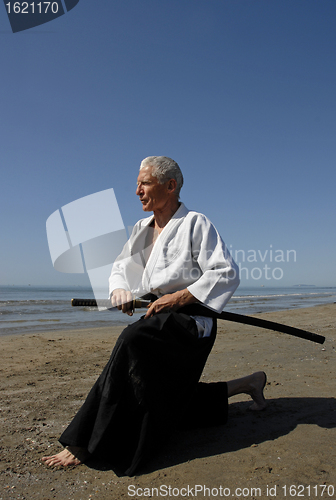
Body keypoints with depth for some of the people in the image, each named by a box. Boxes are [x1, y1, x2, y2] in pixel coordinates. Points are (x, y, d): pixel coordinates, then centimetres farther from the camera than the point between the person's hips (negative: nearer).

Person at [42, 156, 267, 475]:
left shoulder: (195, 223, -10)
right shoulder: (142, 229, 11)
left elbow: (226, 273, -16)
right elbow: (121, 266, 16)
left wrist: (177, 298, -23)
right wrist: (119, 289, -7)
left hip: (190, 321, -8)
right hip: (160, 318, 9)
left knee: (132, 345, -33)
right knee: (169, 398, 14)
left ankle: (83, 444, -22)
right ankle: (247, 384, 31)